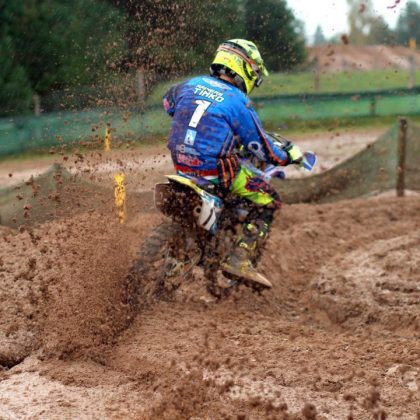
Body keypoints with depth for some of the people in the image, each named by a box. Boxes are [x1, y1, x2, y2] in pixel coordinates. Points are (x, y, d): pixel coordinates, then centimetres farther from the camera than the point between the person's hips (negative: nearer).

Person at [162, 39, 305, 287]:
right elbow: (264, 150, -5)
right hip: (216, 169, -7)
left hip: (181, 162, 7)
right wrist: (291, 155, 13)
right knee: (270, 201, 5)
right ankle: (240, 260, -5)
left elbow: (168, 101, 30)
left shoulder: (193, 84, 7)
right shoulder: (239, 103, -10)